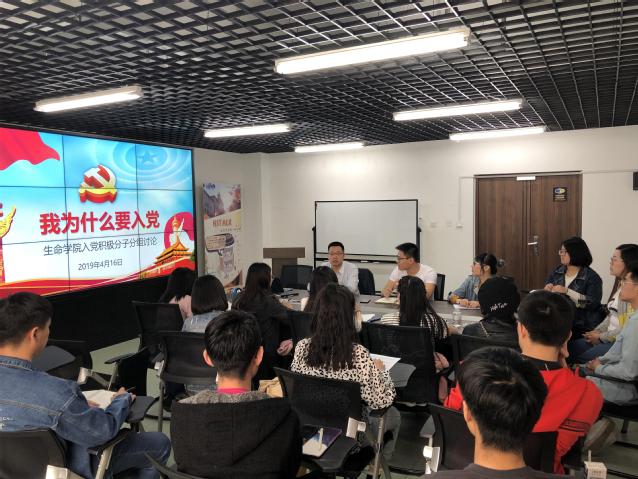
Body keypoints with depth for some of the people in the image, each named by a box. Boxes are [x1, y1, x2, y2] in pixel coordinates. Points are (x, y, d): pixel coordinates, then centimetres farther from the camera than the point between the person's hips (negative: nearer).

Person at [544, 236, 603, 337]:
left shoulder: (592, 277, -2)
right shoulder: (557, 271, 11)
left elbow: (593, 303, -14)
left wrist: (567, 291, -20)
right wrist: (547, 290, -11)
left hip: (581, 326, -4)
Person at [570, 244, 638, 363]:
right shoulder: (620, 284, 13)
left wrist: (601, 337, -11)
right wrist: (596, 331, 4)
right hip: (609, 337, 9)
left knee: (582, 360, -20)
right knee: (570, 348, -4)